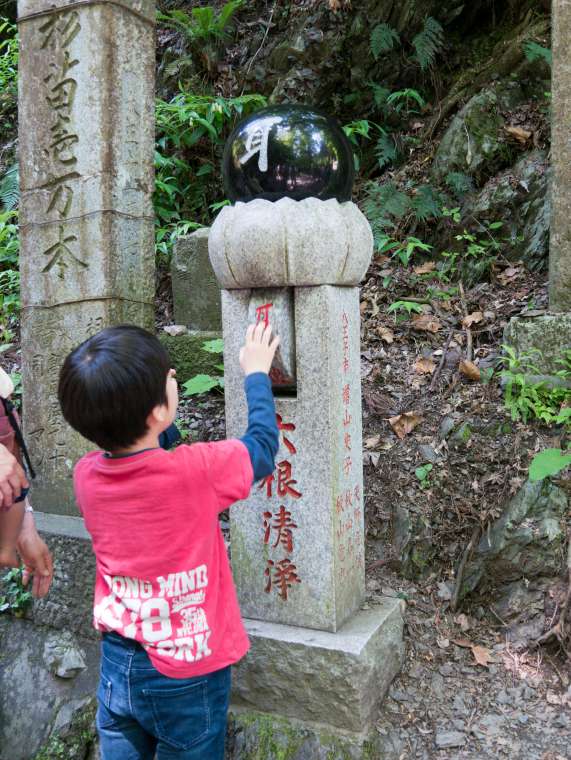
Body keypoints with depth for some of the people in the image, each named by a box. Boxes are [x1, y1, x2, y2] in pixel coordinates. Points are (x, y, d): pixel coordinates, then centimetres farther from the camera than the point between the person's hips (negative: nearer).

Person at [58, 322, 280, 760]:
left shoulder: (86, 475, -12)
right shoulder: (195, 471, -26)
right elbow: (263, 445, -7)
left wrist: (132, 389, 3)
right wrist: (256, 374, 4)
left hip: (117, 663, 4)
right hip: (184, 677, -4)